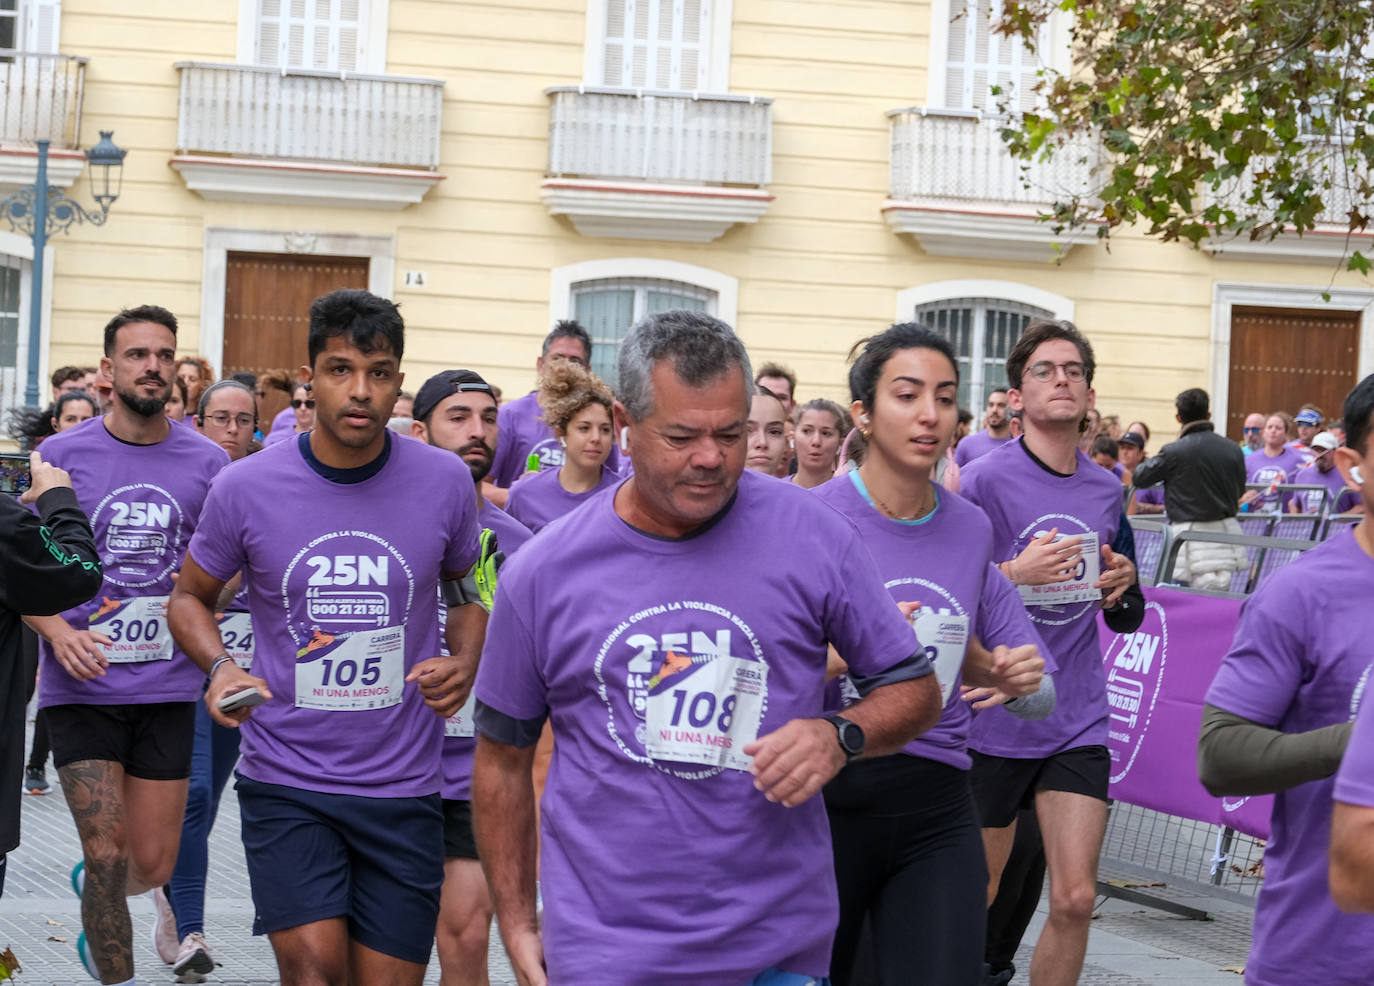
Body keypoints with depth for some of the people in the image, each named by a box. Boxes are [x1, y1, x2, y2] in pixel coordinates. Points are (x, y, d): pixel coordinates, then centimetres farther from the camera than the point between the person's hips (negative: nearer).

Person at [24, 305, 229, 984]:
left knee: (152, 866, 7)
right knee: (109, 855, -8)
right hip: (81, 684, -2)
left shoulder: (207, 463, 2)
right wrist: (58, 632, -16)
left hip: (167, 687, 2)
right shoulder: (62, 456, -1)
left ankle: (89, 883, 41)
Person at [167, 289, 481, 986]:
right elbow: (190, 596, 10)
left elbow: (468, 591, 15)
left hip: (403, 788, 2)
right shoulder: (245, 488, -6)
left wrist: (464, 662, -5)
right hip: (285, 779, -2)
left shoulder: (444, 481, -2)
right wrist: (219, 667, -10)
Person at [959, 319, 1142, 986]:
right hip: (993, 722, -4)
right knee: (973, 897, 8)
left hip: (1077, 723, 4)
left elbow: (1127, 619, 19)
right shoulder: (984, 480, -9)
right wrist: (1015, 571, -23)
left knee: (1074, 899, -4)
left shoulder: (1107, 491, 7)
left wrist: (1124, 586, -4)